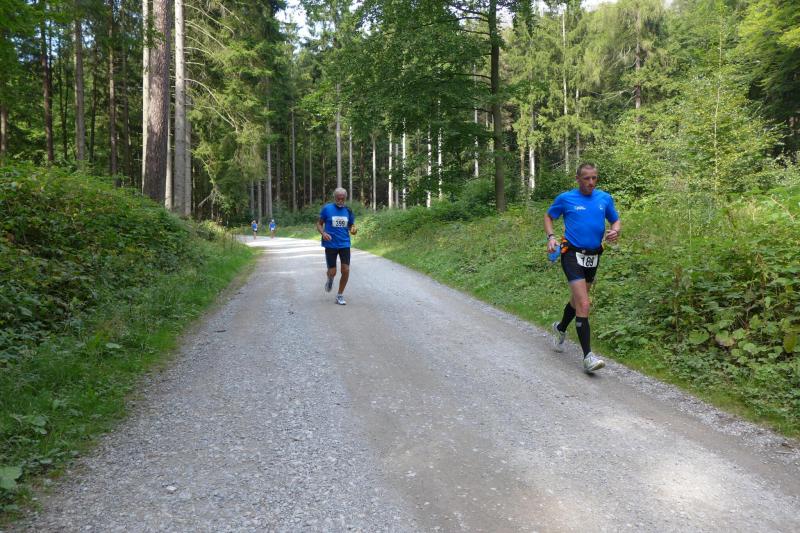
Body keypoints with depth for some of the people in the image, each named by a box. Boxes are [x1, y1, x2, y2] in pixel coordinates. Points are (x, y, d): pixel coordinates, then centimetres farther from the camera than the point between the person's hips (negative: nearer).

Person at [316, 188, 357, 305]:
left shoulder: (348, 210, 3)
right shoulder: (327, 208, -5)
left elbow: (351, 226, 13)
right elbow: (319, 223, 3)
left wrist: (353, 230, -11)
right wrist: (323, 233, -16)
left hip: (345, 244, 2)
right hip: (330, 245, -2)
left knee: (346, 271, -5)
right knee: (332, 272, -1)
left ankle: (340, 295, 14)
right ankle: (330, 279, 39)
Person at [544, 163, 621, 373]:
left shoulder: (605, 198, 6)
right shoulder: (565, 198, -4)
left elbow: (616, 220, 15)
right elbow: (548, 217, 9)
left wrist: (615, 231, -9)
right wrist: (551, 237, -8)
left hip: (593, 256, 5)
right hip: (572, 254, -5)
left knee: (577, 299, 20)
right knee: (584, 304, -16)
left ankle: (560, 328, 48)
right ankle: (588, 356, -14)